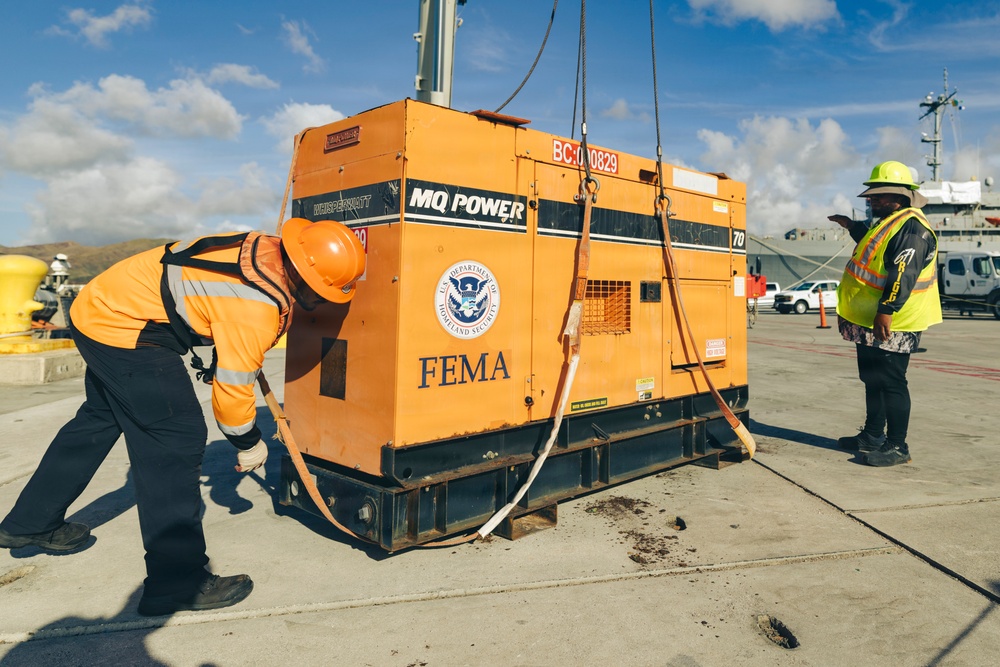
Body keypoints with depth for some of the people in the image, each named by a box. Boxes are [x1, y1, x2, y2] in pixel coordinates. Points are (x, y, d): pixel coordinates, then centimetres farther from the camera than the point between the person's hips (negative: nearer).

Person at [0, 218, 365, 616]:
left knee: (99, 419, 26)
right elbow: (232, 390, -21)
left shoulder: (266, 249, -5)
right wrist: (249, 444, -4)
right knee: (176, 441, -9)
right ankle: (177, 583, -3)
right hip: (124, 332, -10)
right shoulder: (257, 307, -29)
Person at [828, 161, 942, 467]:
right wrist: (853, 227, 41)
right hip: (869, 323, 11)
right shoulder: (889, 223, 18)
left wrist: (887, 310, -33)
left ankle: (897, 446, 3)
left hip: (889, 326, -11)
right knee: (873, 380, 17)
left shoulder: (911, 227, -16)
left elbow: (903, 273, -27)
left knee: (890, 383, -5)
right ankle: (873, 436, 28)